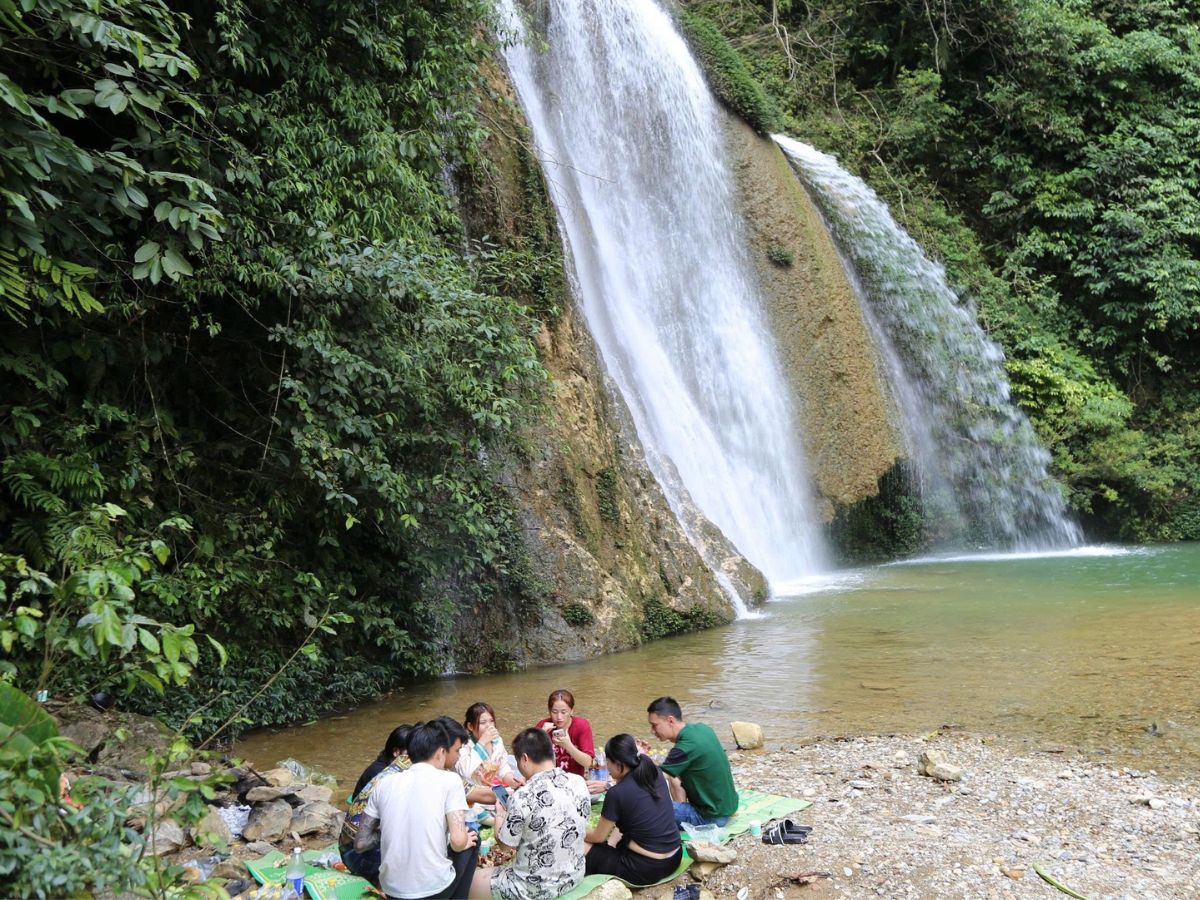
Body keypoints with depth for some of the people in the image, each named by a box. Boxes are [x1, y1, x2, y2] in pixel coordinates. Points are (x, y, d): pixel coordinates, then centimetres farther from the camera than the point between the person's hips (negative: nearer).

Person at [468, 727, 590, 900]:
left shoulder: (522, 797, -25)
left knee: (474, 881, 16)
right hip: (575, 875, 6)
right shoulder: (579, 783, -8)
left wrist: (500, 814, 6)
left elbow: (505, 841, -12)